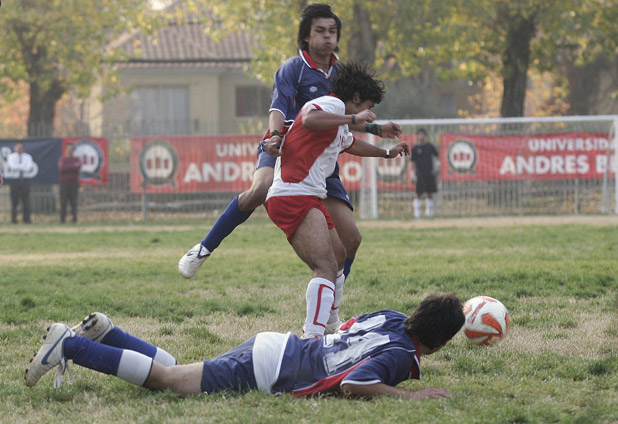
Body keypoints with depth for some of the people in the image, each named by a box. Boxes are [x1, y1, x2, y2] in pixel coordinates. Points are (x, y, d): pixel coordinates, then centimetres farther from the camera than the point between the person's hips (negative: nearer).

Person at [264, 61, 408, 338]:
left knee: (338, 257, 28)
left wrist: (387, 153, 61)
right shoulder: (334, 104, -7)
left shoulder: (341, 129, 25)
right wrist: (354, 119, -24)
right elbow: (310, 120, -31)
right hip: (294, 197, -11)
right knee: (326, 267, -24)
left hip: (308, 198, 11)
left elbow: (351, 144, 48)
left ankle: (330, 323, 46)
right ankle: (312, 337, -36)